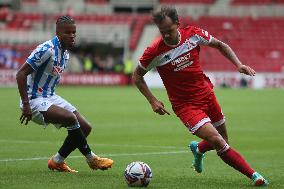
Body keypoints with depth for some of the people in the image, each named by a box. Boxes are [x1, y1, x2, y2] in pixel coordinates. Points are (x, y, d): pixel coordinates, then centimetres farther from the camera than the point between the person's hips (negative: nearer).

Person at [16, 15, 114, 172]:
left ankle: (57, 162, 14)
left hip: (50, 97, 9)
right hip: (35, 100, -9)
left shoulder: (65, 53, 8)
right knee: (71, 118, -29)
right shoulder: (46, 50, -20)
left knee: (85, 128, 2)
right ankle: (91, 159, -14)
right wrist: (26, 105, -24)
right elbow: (21, 74, -21)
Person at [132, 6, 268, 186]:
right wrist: (153, 101, -10)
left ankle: (198, 149, 48)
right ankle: (253, 175, -12)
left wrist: (239, 64, -5)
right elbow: (137, 76, -1)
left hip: (207, 95, 5)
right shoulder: (155, 52, -16)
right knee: (219, 143, -21)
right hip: (185, 105, -5)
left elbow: (220, 45, 9)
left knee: (224, 142, 16)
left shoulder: (193, 34, -8)